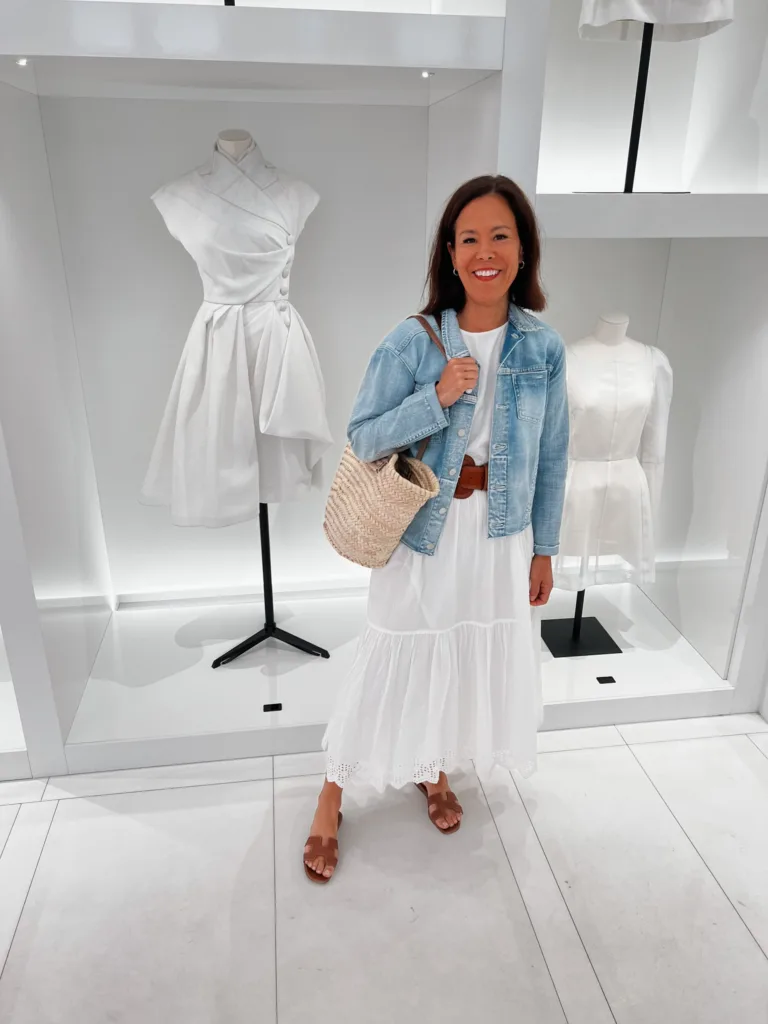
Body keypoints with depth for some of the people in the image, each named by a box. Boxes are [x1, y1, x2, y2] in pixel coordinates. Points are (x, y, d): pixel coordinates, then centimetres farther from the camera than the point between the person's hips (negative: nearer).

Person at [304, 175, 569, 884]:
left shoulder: (543, 348, -3)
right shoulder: (414, 341, -12)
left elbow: (552, 457, 4)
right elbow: (362, 438, -11)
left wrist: (544, 549, 6)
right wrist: (438, 396, -25)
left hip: (501, 537, 3)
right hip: (423, 532, -3)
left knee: (470, 659, 17)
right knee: (393, 663, 7)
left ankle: (435, 771, 46)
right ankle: (332, 799, 29)